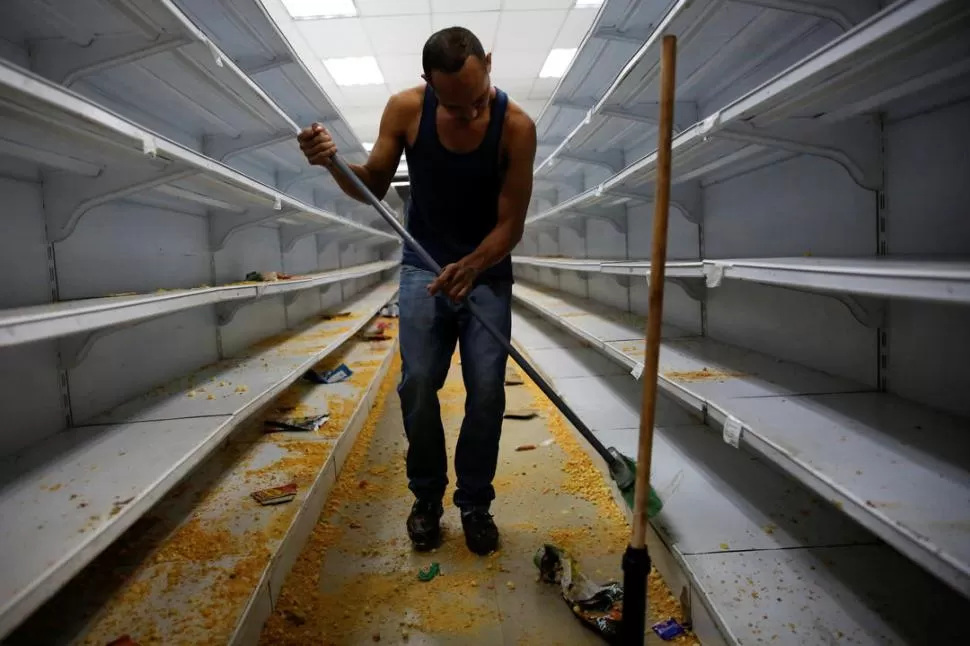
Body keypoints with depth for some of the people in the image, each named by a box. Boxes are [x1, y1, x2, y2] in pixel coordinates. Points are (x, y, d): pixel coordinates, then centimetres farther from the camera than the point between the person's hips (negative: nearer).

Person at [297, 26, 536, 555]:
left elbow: (510, 225, -17)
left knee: (487, 392, -5)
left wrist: (468, 268, -34)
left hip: (487, 271, 0)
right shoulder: (405, 109, -14)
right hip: (423, 266, 1)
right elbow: (373, 188, -3)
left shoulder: (517, 127, -19)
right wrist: (334, 163, -23)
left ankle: (475, 502, 14)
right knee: (417, 385, -6)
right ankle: (427, 496, 15)